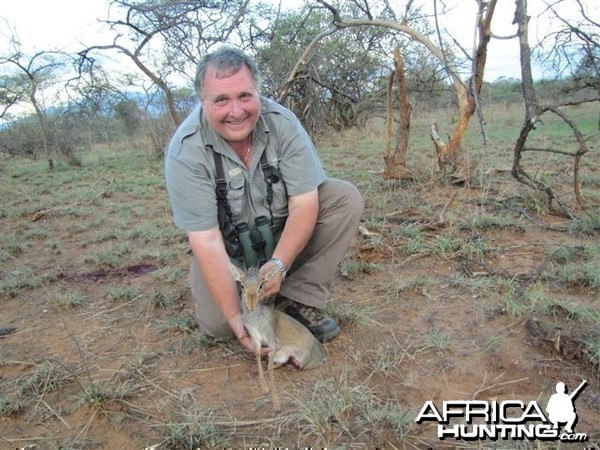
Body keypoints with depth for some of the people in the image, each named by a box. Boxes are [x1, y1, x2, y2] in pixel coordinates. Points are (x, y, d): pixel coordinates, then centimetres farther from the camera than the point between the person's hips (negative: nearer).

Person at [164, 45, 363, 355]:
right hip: (227, 247, -2)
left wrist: (279, 264, -34)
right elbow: (206, 240, -27)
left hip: (285, 232, 3)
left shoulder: (282, 123, -19)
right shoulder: (185, 151, -25)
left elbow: (304, 204, -20)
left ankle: (298, 303, -15)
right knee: (216, 322, -24)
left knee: (346, 198, -19)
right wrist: (236, 318, -31)